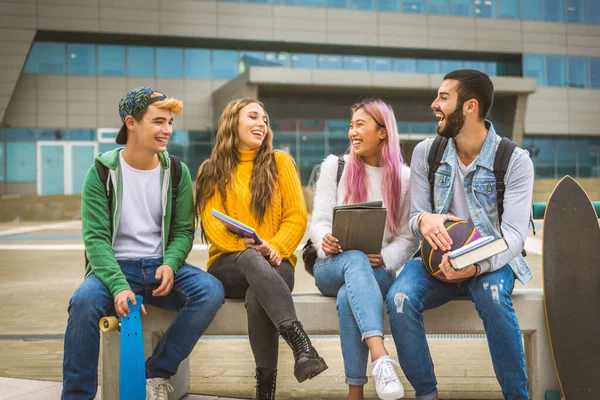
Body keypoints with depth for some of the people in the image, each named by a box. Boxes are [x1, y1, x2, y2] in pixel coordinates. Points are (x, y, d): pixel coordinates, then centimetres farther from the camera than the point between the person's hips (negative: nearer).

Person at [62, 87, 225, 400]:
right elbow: (95, 237, -10)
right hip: (116, 266, -2)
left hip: (162, 266, 3)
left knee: (211, 291, -25)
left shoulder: (177, 172, 6)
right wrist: (118, 286, -26)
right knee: (84, 300, -34)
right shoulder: (102, 172, -3)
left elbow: (183, 230, 7)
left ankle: (156, 374, -8)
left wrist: (170, 264, -16)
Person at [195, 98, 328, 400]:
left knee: (257, 297, -36)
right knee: (252, 260, -38)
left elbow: (297, 217, 4)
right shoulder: (210, 171, 11)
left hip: (274, 262, 1)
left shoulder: (280, 162, 11)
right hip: (228, 264, 0)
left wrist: (273, 247, -15)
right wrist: (246, 246, -21)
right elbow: (212, 225, -1)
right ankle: (302, 345, -52)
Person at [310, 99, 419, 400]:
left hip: (378, 270, 0)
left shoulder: (403, 177, 7)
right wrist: (325, 243, -22)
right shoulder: (334, 166, 8)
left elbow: (409, 237, 4)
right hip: (332, 266, 0)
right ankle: (380, 357, -55)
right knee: (354, 260, -37)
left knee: (348, 297, -35)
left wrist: (384, 259, -17)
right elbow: (319, 222, 2)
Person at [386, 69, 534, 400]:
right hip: (437, 260, 2)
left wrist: (478, 265, -38)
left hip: (490, 262, -2)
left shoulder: (515, 161, -9)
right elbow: (415, 219, 2)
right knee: (399, 299, -28)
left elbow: (514, 234, -17)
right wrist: (423, 220, -26)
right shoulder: (425, 153, 0)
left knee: (492, 295, -37)